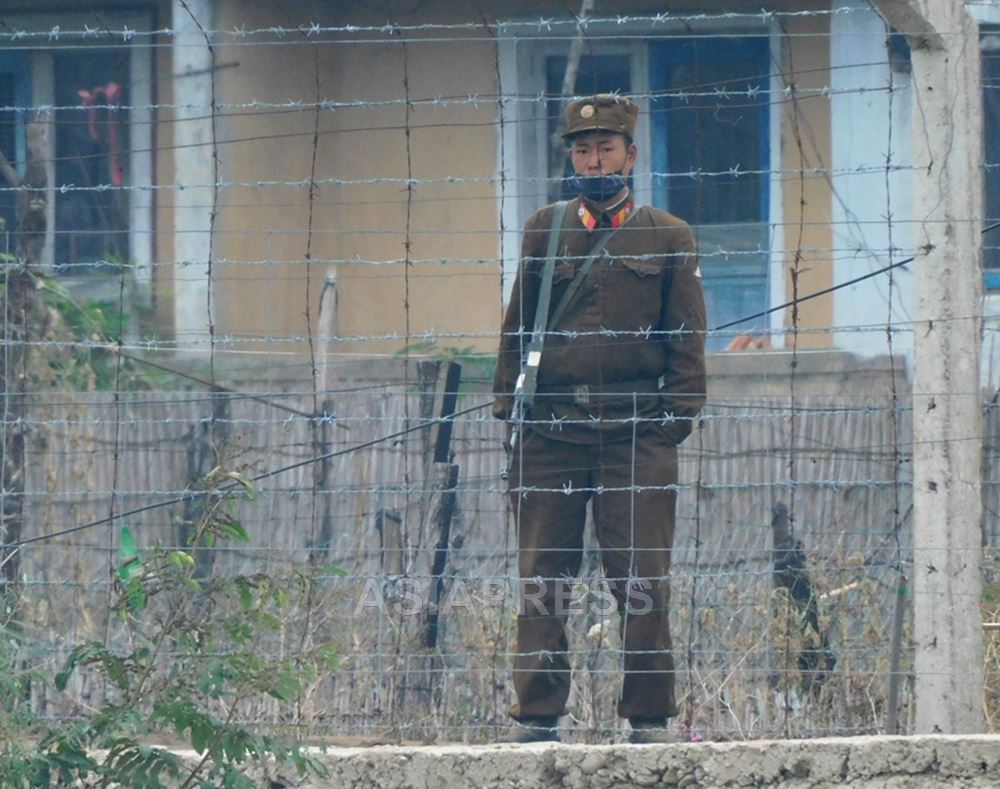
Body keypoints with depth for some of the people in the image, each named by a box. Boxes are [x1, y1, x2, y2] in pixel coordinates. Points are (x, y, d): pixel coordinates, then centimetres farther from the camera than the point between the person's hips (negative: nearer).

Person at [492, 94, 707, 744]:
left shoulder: (669, 238, 9)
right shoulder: (546, 230, 14)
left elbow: (687, 341, 8)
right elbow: (518, 326, 16)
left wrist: (678, 418, -1)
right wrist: (510, 404, 7)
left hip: (636, 432, -2)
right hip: (549, 433, 2)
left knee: (643, 581, -2)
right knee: (542, 578, 1)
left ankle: (650, 717, 4)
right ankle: (537, 716, 6)